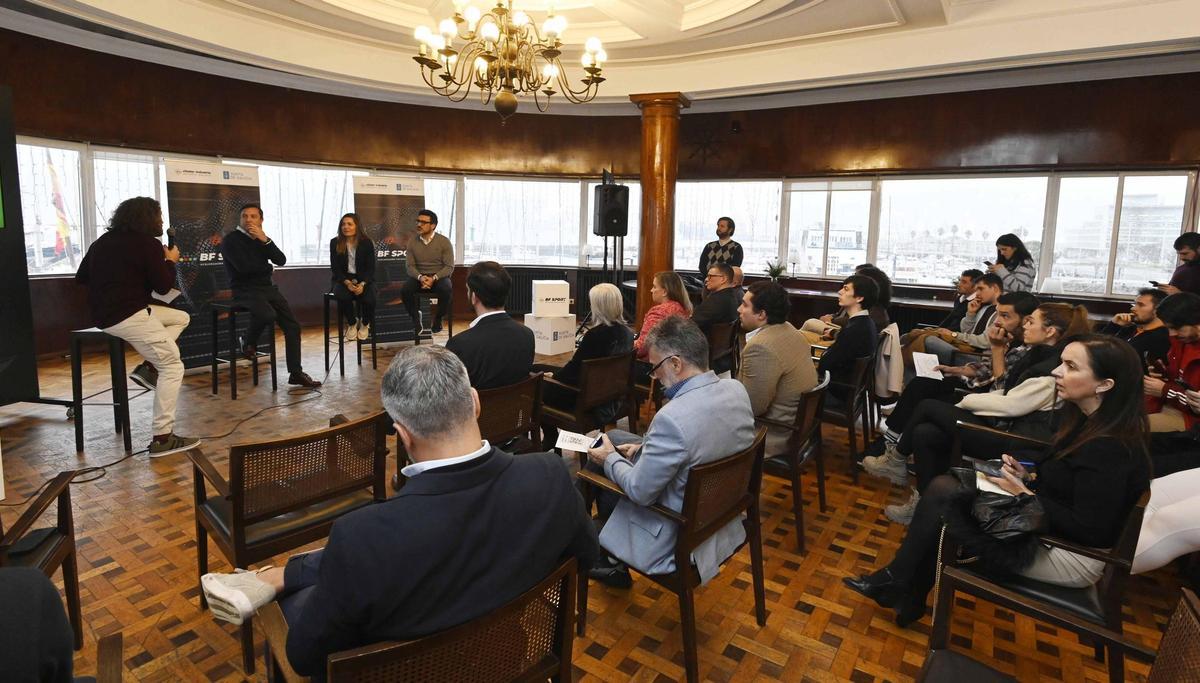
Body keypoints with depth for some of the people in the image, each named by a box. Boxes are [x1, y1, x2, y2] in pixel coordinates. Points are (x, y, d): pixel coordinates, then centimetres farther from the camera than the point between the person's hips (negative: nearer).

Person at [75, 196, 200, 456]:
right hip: (127, 316, -8)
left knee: (181, 317, 23)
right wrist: (171, 261, 10)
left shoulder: (103, 240, 15)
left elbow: (80, 278, 19)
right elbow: (163, 287, -6)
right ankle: (162, 438, -11)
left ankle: (147, 368, 6)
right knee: (172, 366, -5)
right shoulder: (148, 243, -8)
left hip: (103, 313, 8)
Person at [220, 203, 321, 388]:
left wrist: (265, 240, -11)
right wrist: (267, 267, -2)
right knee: (268, 314, -35)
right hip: (245, 290, -6)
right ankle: (248, 343, -3)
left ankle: (296, 373, 3)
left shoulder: (261, 239, 14)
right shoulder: (231, 240, -4)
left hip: (268, 287, 7)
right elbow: (244, 267, -17)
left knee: (292, 326, -3)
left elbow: (281, 261, 0)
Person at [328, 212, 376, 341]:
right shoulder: (335, 243, 0)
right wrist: (347, 282, -19)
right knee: (342, 296, -34)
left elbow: (371, 267, -4)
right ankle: (352, 323, -1)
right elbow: (335, 268, -1)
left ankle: (365, 324, 4)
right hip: (343, 279, 1)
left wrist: (362, 284, -21)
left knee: (369, 299, -32)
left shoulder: (367, 242, -2)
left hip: (364, 279, -1)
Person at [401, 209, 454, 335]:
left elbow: (449, 267, -9)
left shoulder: (444, 241, -6)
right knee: (405, 290, -28)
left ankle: (438, 319, -9)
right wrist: (420, 277, -22)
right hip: (419, 276, 2)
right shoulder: (412, 242, 2)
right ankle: (416, 317, -3)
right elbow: (409, 266, 0)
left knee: (447, 289, -35)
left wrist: (434, 278, -25)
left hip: (439, 276, -2)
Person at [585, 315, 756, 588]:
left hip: (679, 535, -8)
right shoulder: (736, 389, -11)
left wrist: (610, 459, -5)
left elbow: (639, 492, -23)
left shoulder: (673, 418, -35)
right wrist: (643, 446, 6)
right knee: (613, 437, 18)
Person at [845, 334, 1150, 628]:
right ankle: (906, 597, 2)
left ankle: (895, 583, 10)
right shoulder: (1087, 422, 3)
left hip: (1071, 556, -9)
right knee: (943, 486, -3)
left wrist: (1025, 495, -18)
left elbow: (1090, 531, -24)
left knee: (942, 495, -11)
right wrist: (1027, 479, -3)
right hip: (1046, 529, 9)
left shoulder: (1109, 448, -24)